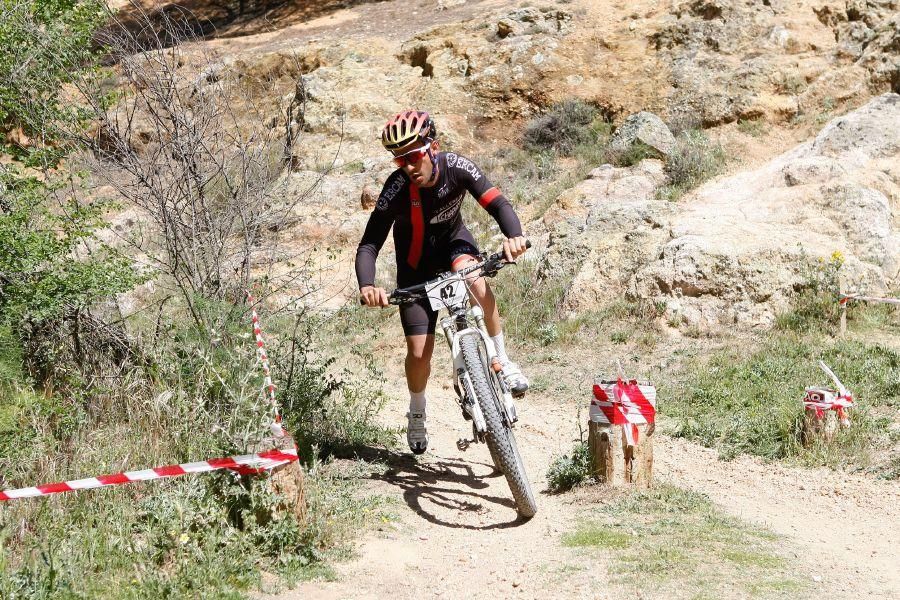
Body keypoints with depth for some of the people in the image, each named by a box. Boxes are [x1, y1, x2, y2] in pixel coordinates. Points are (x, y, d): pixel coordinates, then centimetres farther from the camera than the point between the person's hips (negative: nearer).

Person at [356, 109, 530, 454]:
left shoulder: (457, 167, -25)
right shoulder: (396, 189, -31)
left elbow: (497, 204, -29)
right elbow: (369, 245, -32)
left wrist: (514, 235, -51)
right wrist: (366, 286, -51)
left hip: (453, 240, 1)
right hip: (416, 262, -1)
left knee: (476, 281, -37)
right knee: (419, 351, -4)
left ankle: (502, 361, -17)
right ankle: (417, 415, 26)